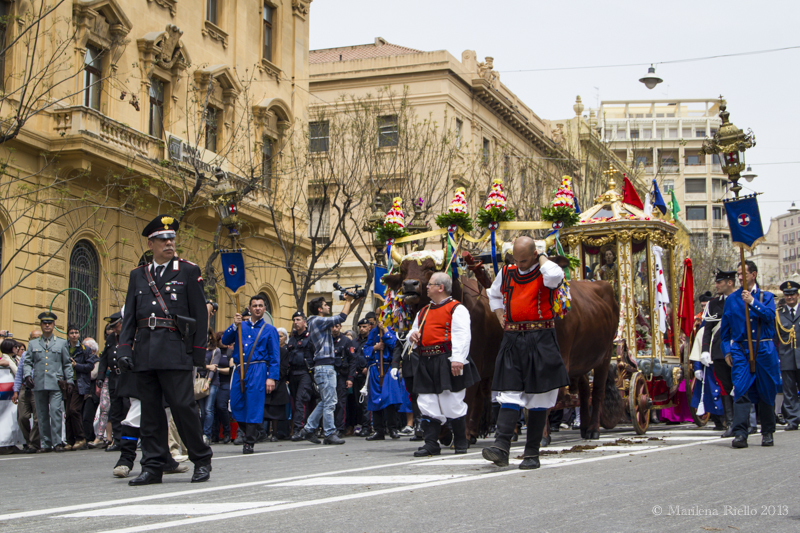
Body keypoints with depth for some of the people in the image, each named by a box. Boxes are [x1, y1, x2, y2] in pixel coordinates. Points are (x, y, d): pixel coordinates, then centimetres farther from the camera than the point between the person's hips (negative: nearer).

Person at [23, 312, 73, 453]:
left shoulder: (62, 343, 14)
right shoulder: (33, 344, 17)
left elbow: (67, 365, 13)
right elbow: (28, 363, 14)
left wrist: (69, 381, 6)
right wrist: (27, 375, -5)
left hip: (56, 384, -2)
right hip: (38, 385, 2)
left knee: (55, 411, -14)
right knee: (42, 414, 3)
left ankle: (57, 442, -12)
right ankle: (45, 444, 7)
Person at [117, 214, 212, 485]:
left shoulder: (189, 271, 7)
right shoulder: (138, 275, 18)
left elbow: (200, 313, 3)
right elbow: (129, 315, 15)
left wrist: (198, 351, -3)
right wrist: (124, 348, 3)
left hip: (175, 350, -4)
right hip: (145, 352, 4)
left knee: (183, 406, -7)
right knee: (150, 410, 5)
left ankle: (202, 460, 7)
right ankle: (153, 466, 9)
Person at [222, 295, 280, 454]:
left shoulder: (269, 330, 8)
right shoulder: (241, 326, 18)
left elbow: (275, 356, 2)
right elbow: (225, 341, 5)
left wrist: (272, 377, -8)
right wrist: (234, 326, -10)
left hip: (257, 370, -4)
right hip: (238, 369, 4)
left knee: (254, 406, -8)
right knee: (236, 406, 2)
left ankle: (249, 442, -2)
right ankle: (249, 433, 23)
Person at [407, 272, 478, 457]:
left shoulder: (456, 309, -3)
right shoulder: (423, 312, 21)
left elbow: (462, 336, -12)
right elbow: (415, 331, 32)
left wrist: (458, 359, -22)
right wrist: (413, 335, 7)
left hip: (446, 362, -7)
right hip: (426, 363, 7)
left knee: (453, 403, -1)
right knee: (427, 404, 3)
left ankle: (461, 442, 12)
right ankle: (431, 444, 6)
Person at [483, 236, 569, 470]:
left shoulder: (544, 273, -1)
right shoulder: (506, 274, 12)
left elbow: (554, 277, -28)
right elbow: (494, 295, 33)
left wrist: (542, 254, -10)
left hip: (541, 342, -3)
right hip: (512, 341, 3)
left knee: (539, 399, 1)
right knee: (510, 394, -7)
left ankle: (532, 454, 5)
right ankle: (501, 447, -17)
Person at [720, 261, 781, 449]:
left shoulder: (766, 296, 7)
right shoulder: (732, 299, 9)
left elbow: (770, 315, -12)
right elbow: (725, 328, 12)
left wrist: (753, 302, -22)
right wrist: (727, 350, 5)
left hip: (764, 349, 0)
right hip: (740, 350, 0)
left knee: (767, 392, 7)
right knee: (741, 391, -13)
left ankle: (767, 433, 20)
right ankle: (740, 434, -18)